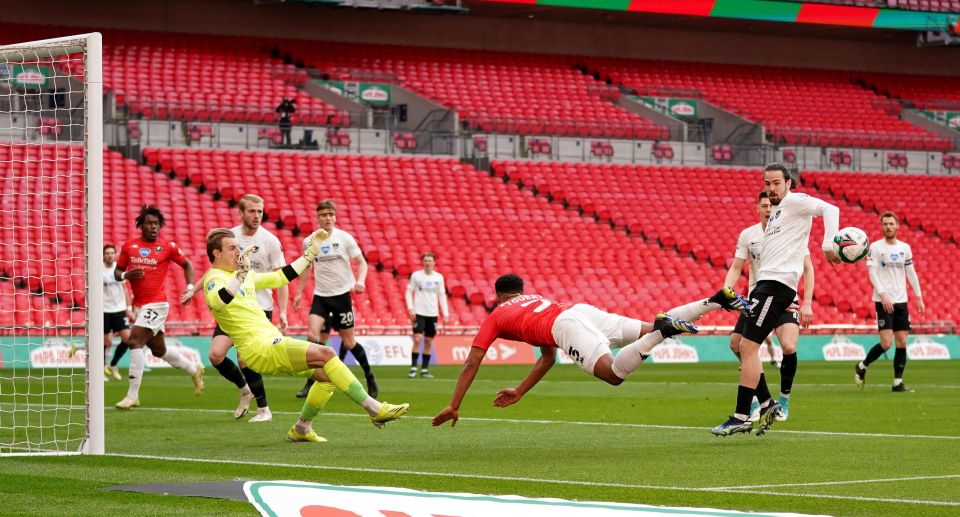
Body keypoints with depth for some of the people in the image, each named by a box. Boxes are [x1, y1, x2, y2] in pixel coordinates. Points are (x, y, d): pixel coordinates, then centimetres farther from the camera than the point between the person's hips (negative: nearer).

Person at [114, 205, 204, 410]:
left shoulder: (168, 247, -3)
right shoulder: (129, 246, 5)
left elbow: (187, 264, 11)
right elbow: (117, 271, 12)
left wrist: (190, 287, -1)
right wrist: (125, 275, -10)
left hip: (156, 304, -6)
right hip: (139, 305, 6)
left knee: (134, 341, -18)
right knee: (159, 350, 16)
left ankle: (132, 395, -15)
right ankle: (194, 370, 41)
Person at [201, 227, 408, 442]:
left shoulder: (244, 275, 20)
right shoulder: (215, 279, -9)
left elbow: (280, 278, 31)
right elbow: (217, 302, -33)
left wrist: (310, 254, 29)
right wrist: (242, 273, -42)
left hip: (273, 342, 10)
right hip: (259, 349, -10)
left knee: (327, 373, 7)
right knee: (325, 354, -21)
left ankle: (301, 429, 19)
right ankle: (374, 409, -20)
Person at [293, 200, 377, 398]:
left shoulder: (344, 238, -5)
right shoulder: (309, 242, 2)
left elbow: (361, 262, 0)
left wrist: (360, 280, -18)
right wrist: (299, 292, 13)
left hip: (342, 294, -2)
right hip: (320, 296, 2)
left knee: (349, 342, 2)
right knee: (313, 335, -17)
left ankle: (369, 376, 24)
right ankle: (311, 383, -8)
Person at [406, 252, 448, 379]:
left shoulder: (438, 277, 6)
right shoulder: (416, 275, -1)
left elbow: (442, 296, 10)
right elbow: (409, 292, 2)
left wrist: (445, 313, 4)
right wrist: (410, 309, -9)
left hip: (433, 314, 3)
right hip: (419, 312, -3)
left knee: (429, 342, 4)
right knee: (417, 339, -13)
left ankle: (425, 370, 10)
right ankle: (413, 368, -8)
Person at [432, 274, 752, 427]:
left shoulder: (495, 316, 28)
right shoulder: (539, 301, 44)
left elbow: (472, 364, 21)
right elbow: (548, 359, 47)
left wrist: (454, 407, 26)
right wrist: (519, 393, 50)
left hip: (566, 326, -7)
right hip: (585, 310, 7)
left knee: (614, 374, -26)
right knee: (652, 329, 3)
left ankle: (663, 330, -47)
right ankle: (717, 300, -12)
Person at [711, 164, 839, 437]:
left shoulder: (794, 201, -2)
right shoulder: (777, 213, 25)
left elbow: (830, 209, -16)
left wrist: (828, 245, -27)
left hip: (776, 284, -10)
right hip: (765, 283, 10)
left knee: (748, 346, -13)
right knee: (745, 348, 9)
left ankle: (741, 417, -12)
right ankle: (767, 404, 15)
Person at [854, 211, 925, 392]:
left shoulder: (905, 248, 10)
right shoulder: (875, 247, -3)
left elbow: (911, 273, 14)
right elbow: (873, 273, -9)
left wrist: (919, 298, 9)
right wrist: (883, 295, -20)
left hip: (901, 301, 5)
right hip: (883, 301, -5)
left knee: (902, 342, 1)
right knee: (886, 343, -13)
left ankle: (898, 382, 7)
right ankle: (861, 367, 9)